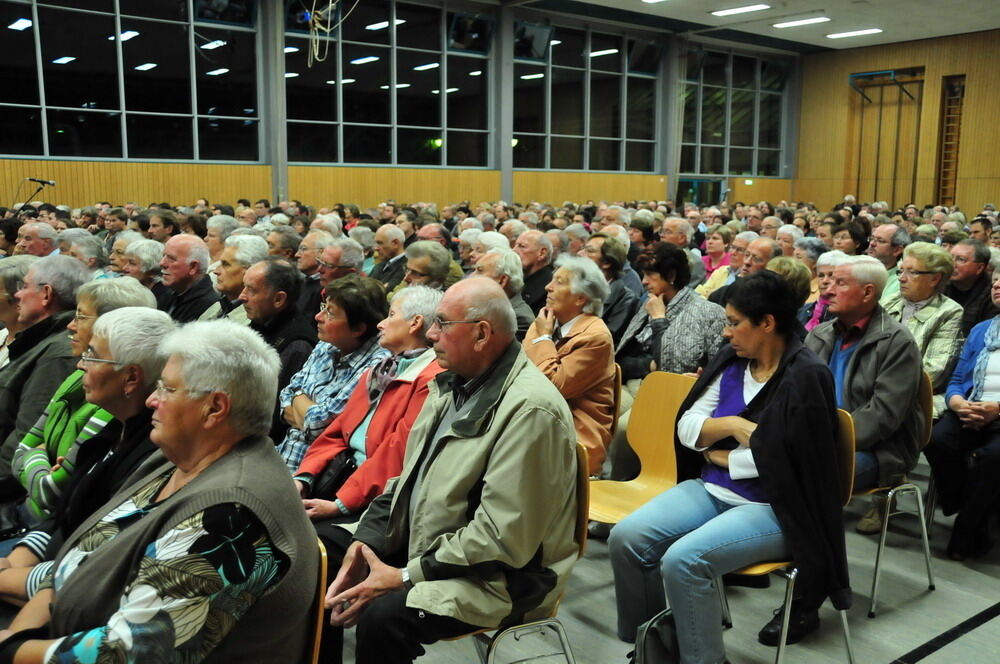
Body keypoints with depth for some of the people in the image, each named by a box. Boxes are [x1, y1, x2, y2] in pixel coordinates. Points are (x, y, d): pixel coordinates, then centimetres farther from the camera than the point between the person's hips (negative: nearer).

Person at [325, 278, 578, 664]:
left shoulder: (531, 410, -24)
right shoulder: (454, 383, 6)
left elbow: (501, 539, -25)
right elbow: (410, 476, 11)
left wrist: (406, 577, -21)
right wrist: (365, 541, -3)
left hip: (496, 578, -9)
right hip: (420, 543, 9)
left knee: (384, 615, -29)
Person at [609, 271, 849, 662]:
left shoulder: (805, 377, -15)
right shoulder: (730, 361, 5)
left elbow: (783, 458, -22)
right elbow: (686, 427, 3)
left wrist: (717, 455, -8)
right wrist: (731, 425, -16)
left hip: (774, 508, -7)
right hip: (713, 490, 7)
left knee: (682, 560, -28)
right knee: (626, 538, -9)